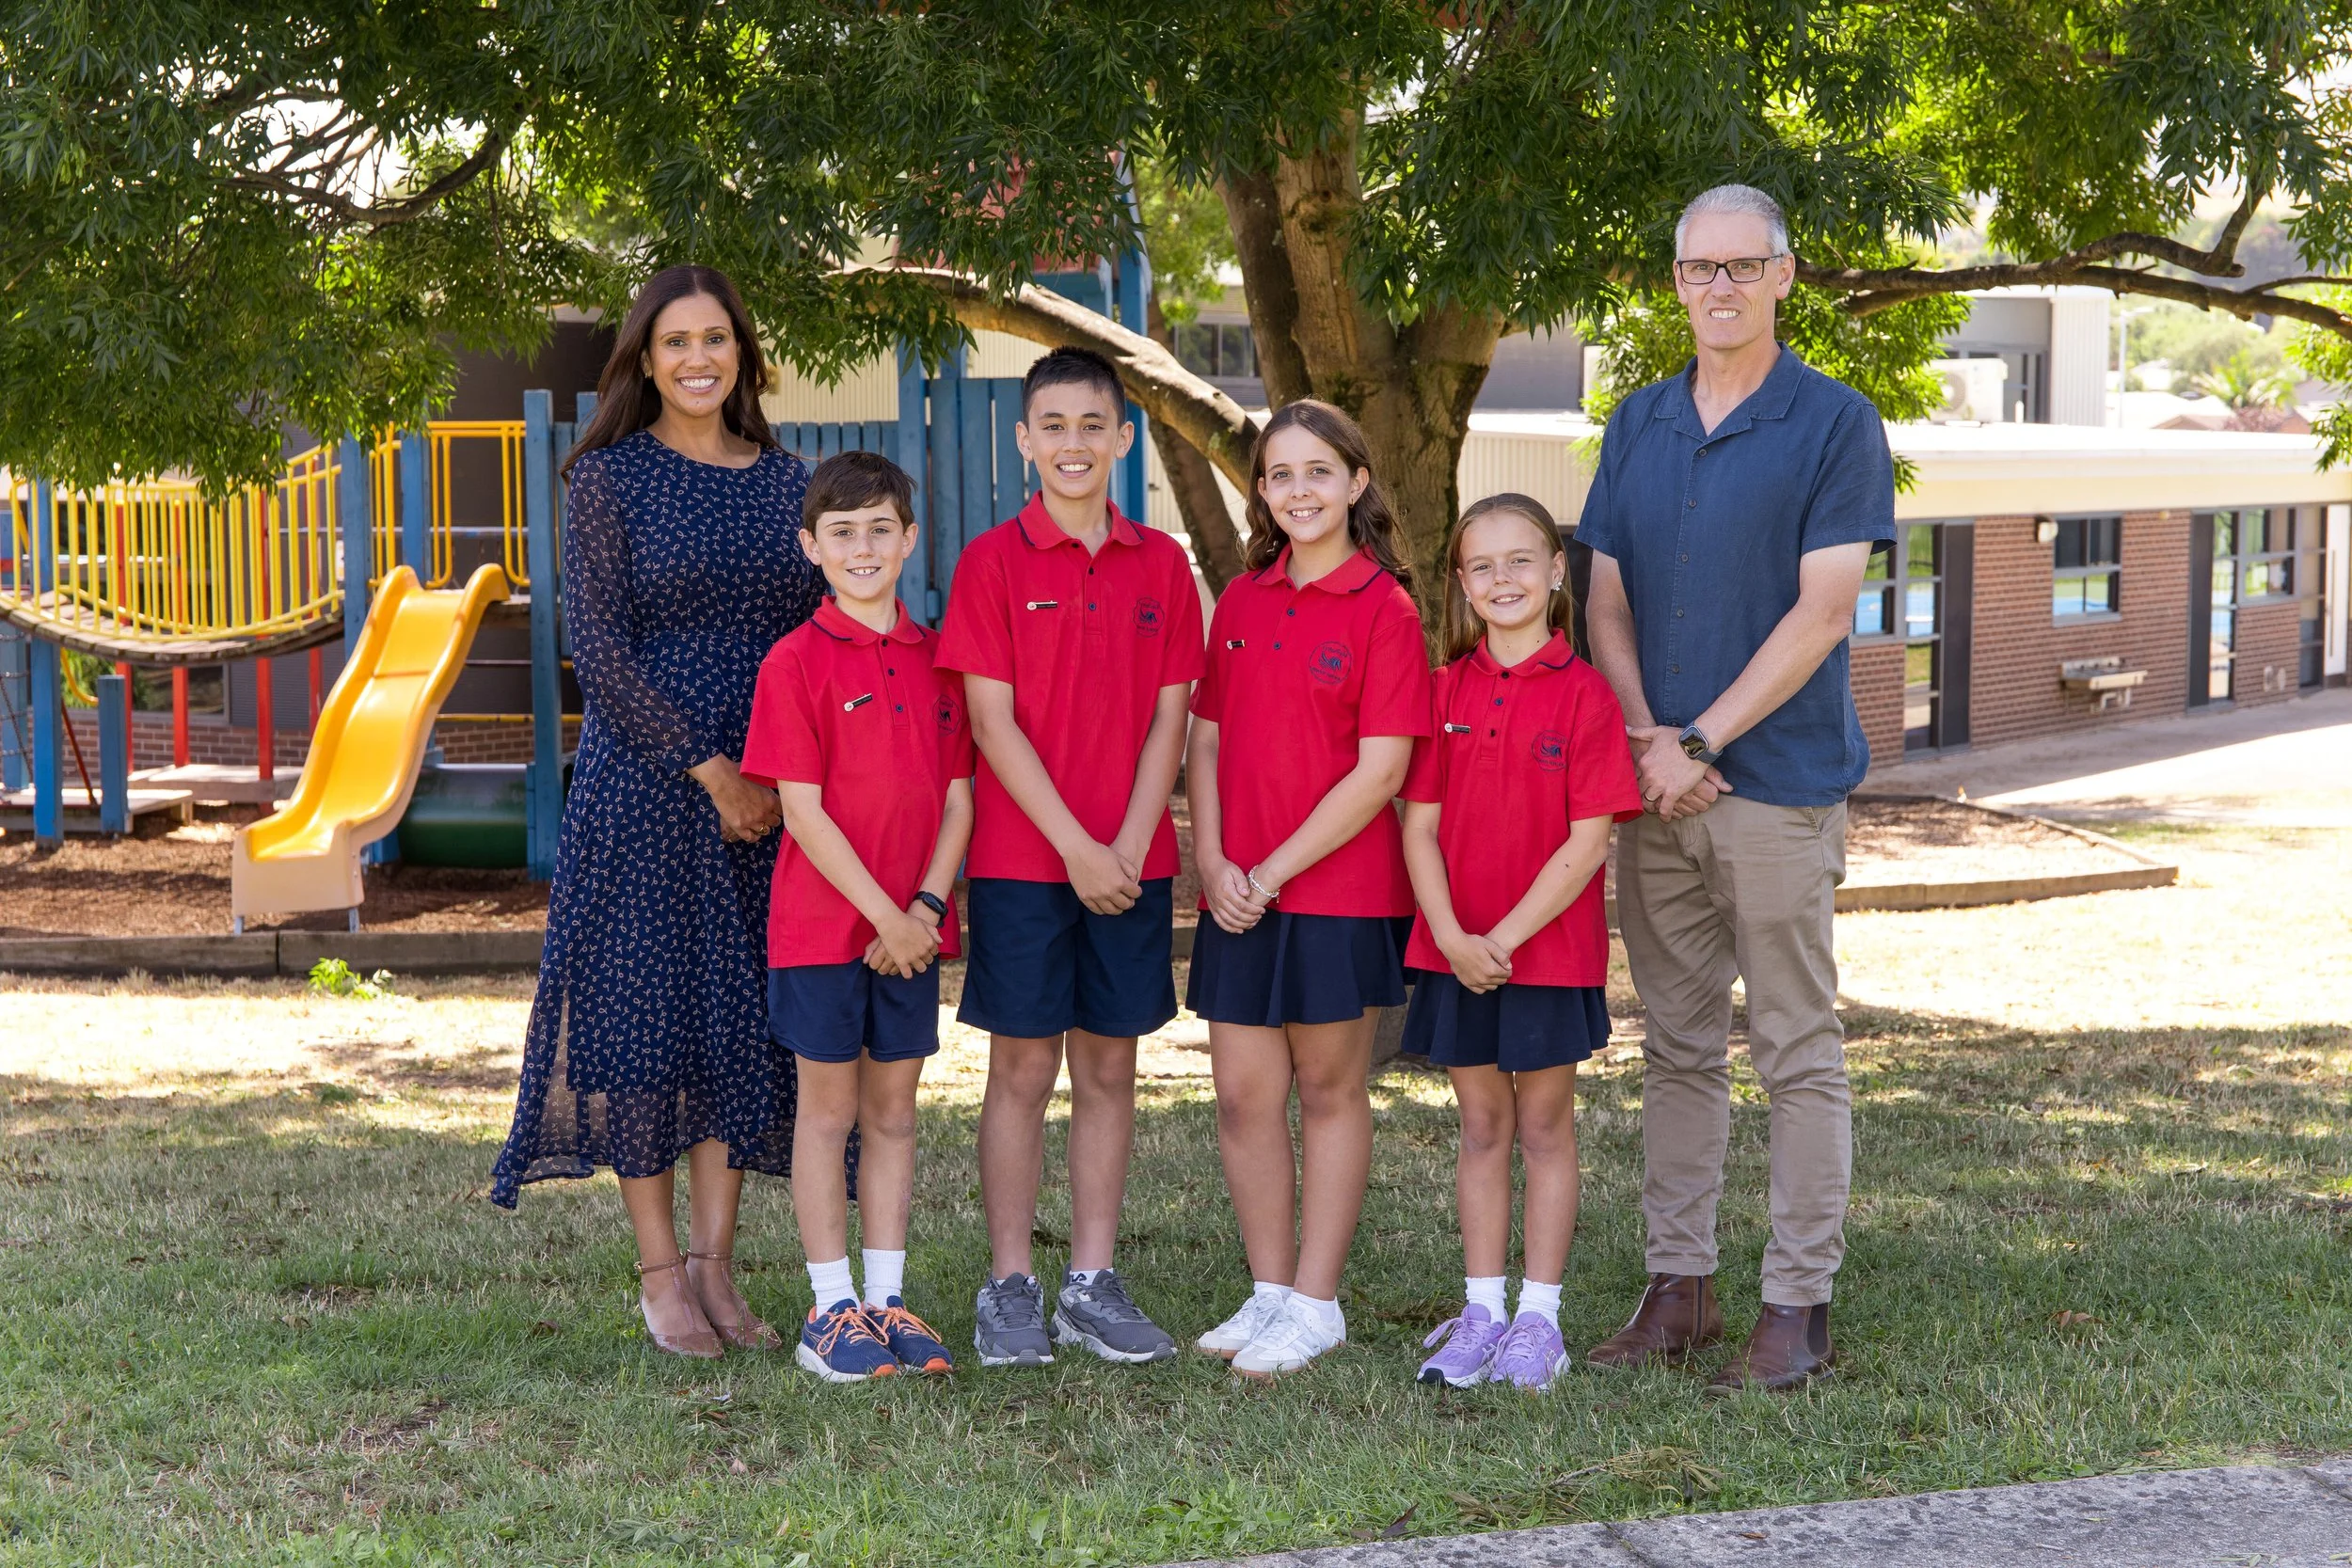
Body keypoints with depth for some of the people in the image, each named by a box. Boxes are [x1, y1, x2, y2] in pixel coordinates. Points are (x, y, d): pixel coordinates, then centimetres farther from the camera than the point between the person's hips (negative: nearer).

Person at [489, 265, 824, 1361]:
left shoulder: (786, 481, 10)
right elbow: (598, 648, -9)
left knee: (744, 1021, 6)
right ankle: (660, 1273, 10)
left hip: (767, 795, 4)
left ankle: (716, 1268, 15)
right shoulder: (610, 477, -2)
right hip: (642, 787, -4)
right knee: (643, 1013, -1)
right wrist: (708, 770, -14)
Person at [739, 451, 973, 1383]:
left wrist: (929, 904, -8)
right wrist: (883, 914, -14)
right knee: (828, 1109, 4)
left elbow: (957, 795, 6)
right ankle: (832, 1308, 12)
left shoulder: (935, 660, 7)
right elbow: (802, 809, -12)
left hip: (913, 929, 4)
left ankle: (887, 1299, 18)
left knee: (893, 1109, 10)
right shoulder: (797, 661, -7)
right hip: (824, 922, -4)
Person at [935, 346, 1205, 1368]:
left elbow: (1169, 717, 4)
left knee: (1109, 1067, 8)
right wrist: (1075, 845, -13)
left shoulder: (1160, 564, 6)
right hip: (1021, 856, -3)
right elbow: (994, 723, -7)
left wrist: (1130, 845, -8)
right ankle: (1009, 1288, 11)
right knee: (1022, 1066, 2)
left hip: (1132, 862, 3)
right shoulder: (993, 562, -3)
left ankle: (1093, 1285, 16)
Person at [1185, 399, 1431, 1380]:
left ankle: (1315, 1303, 14)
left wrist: (1275, 869, -12)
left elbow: (1380, 770, -12)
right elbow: (1206, 739, 11)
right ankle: (1269, 1291, 20)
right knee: (1243, 1093, 7)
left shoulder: (1383, 609, -7)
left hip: (1339, 888, -5)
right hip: (1239, 894, 5)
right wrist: (1213, 860, -3)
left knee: (1330, 1089, 6)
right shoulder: (1242, 600, 9)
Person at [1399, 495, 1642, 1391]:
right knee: (1481, 1127, 11)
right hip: (1457, 952, 3)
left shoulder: (1583, 694, -7)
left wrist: (1508, 936, -16)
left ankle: (1539, 1318, 14)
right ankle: (1481, 1311, 19)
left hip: (1549, 949, -3)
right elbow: (1419, 824, 1)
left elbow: (1588, 843, -11)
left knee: (1544, 1126, 7)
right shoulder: (1447, 691, 3)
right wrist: (1452, 937, -12)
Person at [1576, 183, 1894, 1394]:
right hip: (1654, 786, 5)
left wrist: (1701, 743, -14)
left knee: (1798, 1056, 0)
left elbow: (1823, 614, -11)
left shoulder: (1834, 424, -4)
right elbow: (1606, 601, 10)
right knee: (1677, 1049, 10)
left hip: (1779, 784, -5)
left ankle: (1796, 1309, 5)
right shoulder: (1638, 426, 12)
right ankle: (1677, 1288, 18)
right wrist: (1644, 737, -6)